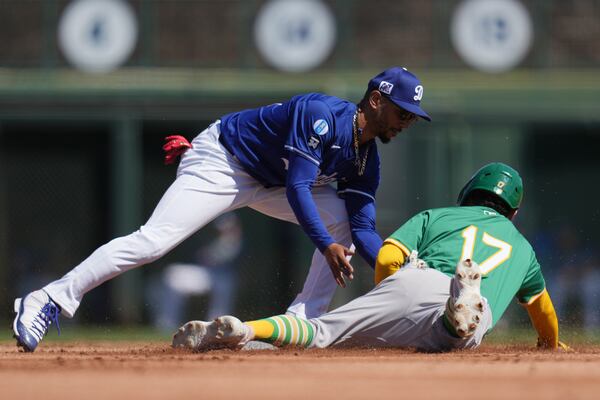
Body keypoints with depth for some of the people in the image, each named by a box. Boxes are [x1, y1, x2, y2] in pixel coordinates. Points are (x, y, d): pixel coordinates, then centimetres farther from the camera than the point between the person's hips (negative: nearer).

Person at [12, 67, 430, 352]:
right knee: (152, 242, -22)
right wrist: (325, 245, -40)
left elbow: (364, 228, -6)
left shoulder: (367, 159, -2)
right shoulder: (321, 114, -27)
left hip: (268, 182, 9)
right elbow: (297, 187, -32)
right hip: (222, 162, -9)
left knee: (344, 219, -5)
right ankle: (48, 301, -19)